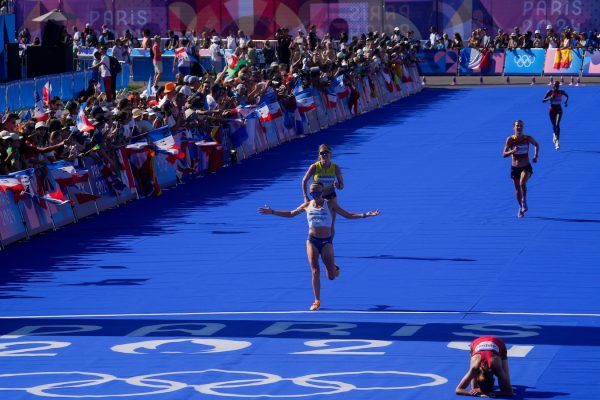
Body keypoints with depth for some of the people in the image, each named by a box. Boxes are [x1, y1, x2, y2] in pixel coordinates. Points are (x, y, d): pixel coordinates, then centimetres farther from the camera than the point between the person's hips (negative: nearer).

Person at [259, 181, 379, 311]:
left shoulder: (330, 205, -2)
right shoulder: (307, 206, 4)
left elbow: (348, 215, -1)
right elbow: (290, 214, 17)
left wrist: (365, 215, -14)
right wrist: (272, 212, 12)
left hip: (326, 242, -1)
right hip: (312, 241, 1)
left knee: (332, 276, -2)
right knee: (315, 272, -8)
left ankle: (334, 269, 37)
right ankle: (317, 301, 2)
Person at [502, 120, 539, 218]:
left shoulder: (528, 138, -8)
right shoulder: (510, 139, -11)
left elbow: (537, 145, 14)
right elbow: (504, 154, -15)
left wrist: (536, 156, 5)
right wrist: (512, 151, -33)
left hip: (526, 167, -1)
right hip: (515, 168, 1)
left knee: (522, 183, -29)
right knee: (518, 189, 11)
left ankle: (524, 202, -11)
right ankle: (521, 208, 31)